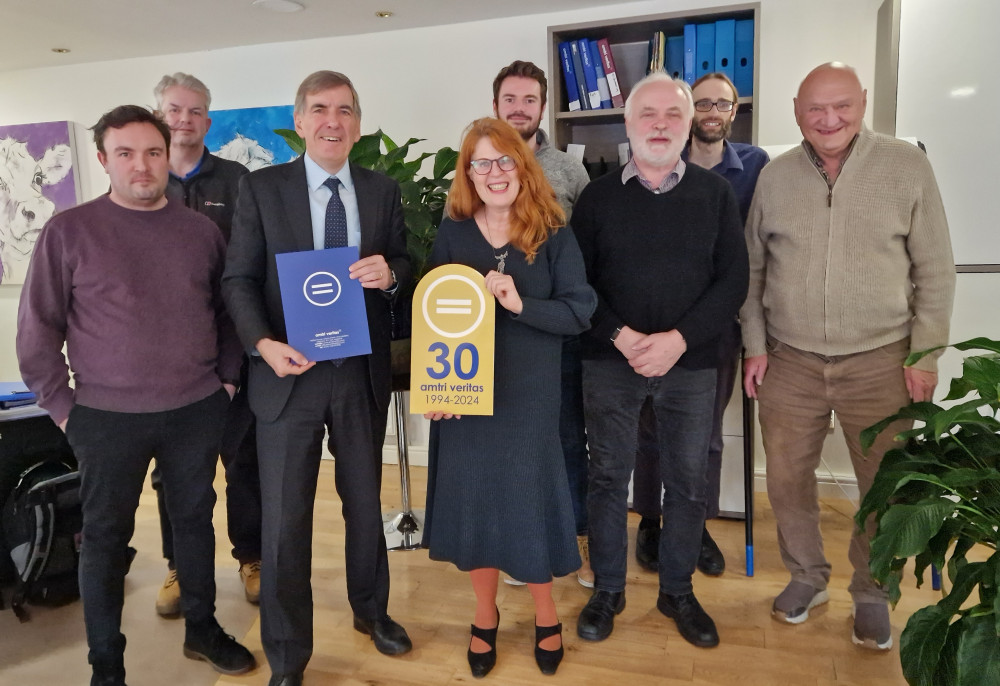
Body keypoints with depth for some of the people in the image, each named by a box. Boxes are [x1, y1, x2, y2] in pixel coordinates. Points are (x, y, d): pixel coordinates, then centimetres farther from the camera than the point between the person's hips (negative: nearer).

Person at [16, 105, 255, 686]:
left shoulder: (202, 230, 3)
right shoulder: (69, 232, -5)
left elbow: (226, 311, 12)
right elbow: (38, 329, -2)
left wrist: (228, 378, 7)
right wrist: (63, 406, -3)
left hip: (197, 412, 3)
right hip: (108, 417, -2)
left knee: (196, 519, 15)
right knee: (105, 536, 9)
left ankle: (202, 628, 34)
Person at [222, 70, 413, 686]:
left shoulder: (384, 191, 5)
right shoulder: (261, 188, -1)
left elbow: (404, 267, 10)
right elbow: (239, 278, -2)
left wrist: (390, 273, -15)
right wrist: (264, 344, -18)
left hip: (362, 375, 2)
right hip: (288, 373, -2)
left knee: (366, 504, 18)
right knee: (285, 520, 5)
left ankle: (371, 610, 43)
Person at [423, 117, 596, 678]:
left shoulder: (554, 236, -4)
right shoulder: (452, 233, 2)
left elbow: (580, 311, -10)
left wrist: (520, 304, -25)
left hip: (530, 392, -2)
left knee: (529, 497, 7)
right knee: (474, 499, 11)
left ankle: (546, 615, 33)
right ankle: (486, 616, 34)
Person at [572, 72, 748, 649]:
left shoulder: (716, 194, 4)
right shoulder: (598, 196, 4)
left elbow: (733, 279, -2)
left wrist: (678, 339, -14)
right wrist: (620, 335, -14)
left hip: (690, 363, 1)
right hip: (610, 360, 0)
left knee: (689, 483, 9)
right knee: (609, 476, 8)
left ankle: (679, 591, 30)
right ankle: (608, 590, 26)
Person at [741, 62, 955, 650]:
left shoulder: (908, 166, -4)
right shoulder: (774, 177, 3)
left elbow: (936, 270, -2)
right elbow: (753, 269, 8)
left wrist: (925, 356, -5)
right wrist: (755, 345, 4)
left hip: (881, 360, -2)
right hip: (790, 361, 2)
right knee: (786, 478, 11)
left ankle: (871, 594, 33)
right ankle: (808, 577, 35)